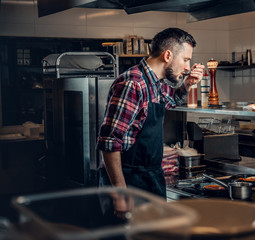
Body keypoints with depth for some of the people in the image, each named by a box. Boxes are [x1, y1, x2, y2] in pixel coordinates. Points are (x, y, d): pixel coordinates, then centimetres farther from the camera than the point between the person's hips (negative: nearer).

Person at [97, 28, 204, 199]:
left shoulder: (159, 85, 7)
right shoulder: (132, 84, -22)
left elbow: (174, 99, 33)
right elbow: (109, 142, -26)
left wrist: (188, 84, 12)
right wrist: (120, 191, -27)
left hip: (152, 178, 9)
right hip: (128, 181, -9)